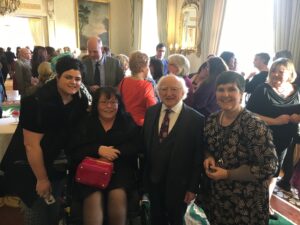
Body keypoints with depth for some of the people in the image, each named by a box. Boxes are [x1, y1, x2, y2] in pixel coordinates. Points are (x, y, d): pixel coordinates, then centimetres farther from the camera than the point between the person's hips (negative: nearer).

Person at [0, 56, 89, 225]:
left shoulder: (81, 100, -8)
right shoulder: (37, 101, -26)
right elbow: (31, 145, -23)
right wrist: (42, 178, -15)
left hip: (57, 164, 5)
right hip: (30, 166, -5)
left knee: (57, 210, 20)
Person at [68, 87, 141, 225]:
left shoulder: (128, 122, 11)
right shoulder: (85, 123, 11)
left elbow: (136, 145, -1)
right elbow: (74, 151, 2)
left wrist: (114, 152, -16)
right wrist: (98, 150, -15)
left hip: (120, 169, 0)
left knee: (117, 195, -28)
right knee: (94, 198, -29)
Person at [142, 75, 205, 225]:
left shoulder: (196, 119, -15)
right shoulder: (150, 113, -1)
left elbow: (198, 158, -12)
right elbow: (144, 145, 3)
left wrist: (193, 187, -10)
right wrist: (144, 176, 5)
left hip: (178, 184, -3)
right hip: (153, 181, 4)